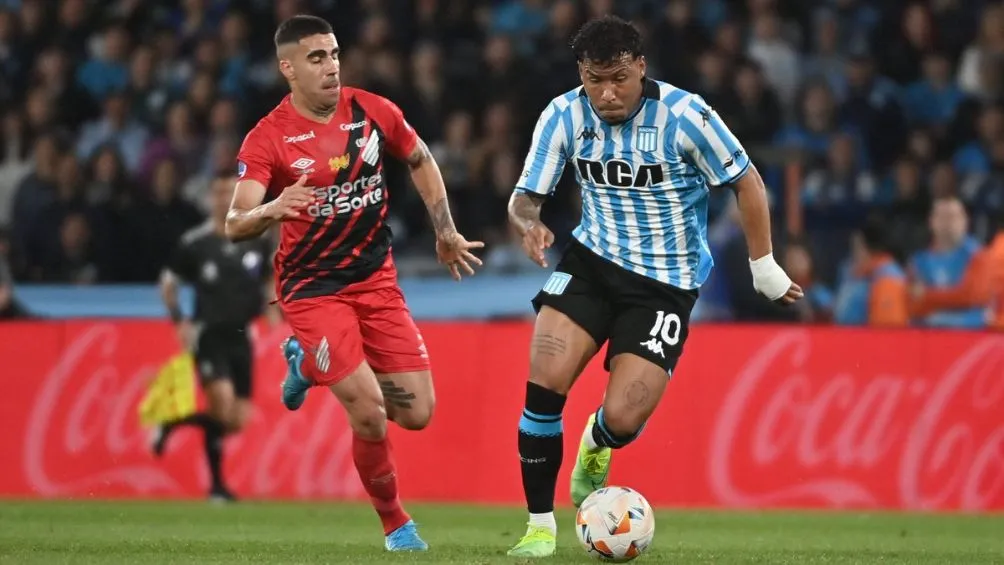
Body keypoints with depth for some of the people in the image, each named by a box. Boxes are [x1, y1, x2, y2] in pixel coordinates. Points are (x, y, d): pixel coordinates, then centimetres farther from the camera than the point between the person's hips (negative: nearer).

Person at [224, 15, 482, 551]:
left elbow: (421, 161, 17)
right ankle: (395, 524, 8)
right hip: (312, 287, -5)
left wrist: (445, 232, 16)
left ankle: (309, 364, 25)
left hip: (376, 279, 5)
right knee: (370, 414, -17)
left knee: (417, 413, 0)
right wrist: (271, 210, -43)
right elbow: (234, 224, -22)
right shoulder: (267, 139, -14)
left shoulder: (373, 112, -2)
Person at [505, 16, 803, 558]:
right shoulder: (564, 115, -8)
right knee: (543, 383, -20)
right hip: (592, 260, 3)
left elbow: (747, 182, -5)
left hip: (666, 283, -3)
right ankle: (540, 526, -4)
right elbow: (525, 197, -3)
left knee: (622, 421, -13)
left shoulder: (684, 115, -18)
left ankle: (595, 445, 30)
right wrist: (529, 223, -27)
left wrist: (764, 265, -1)